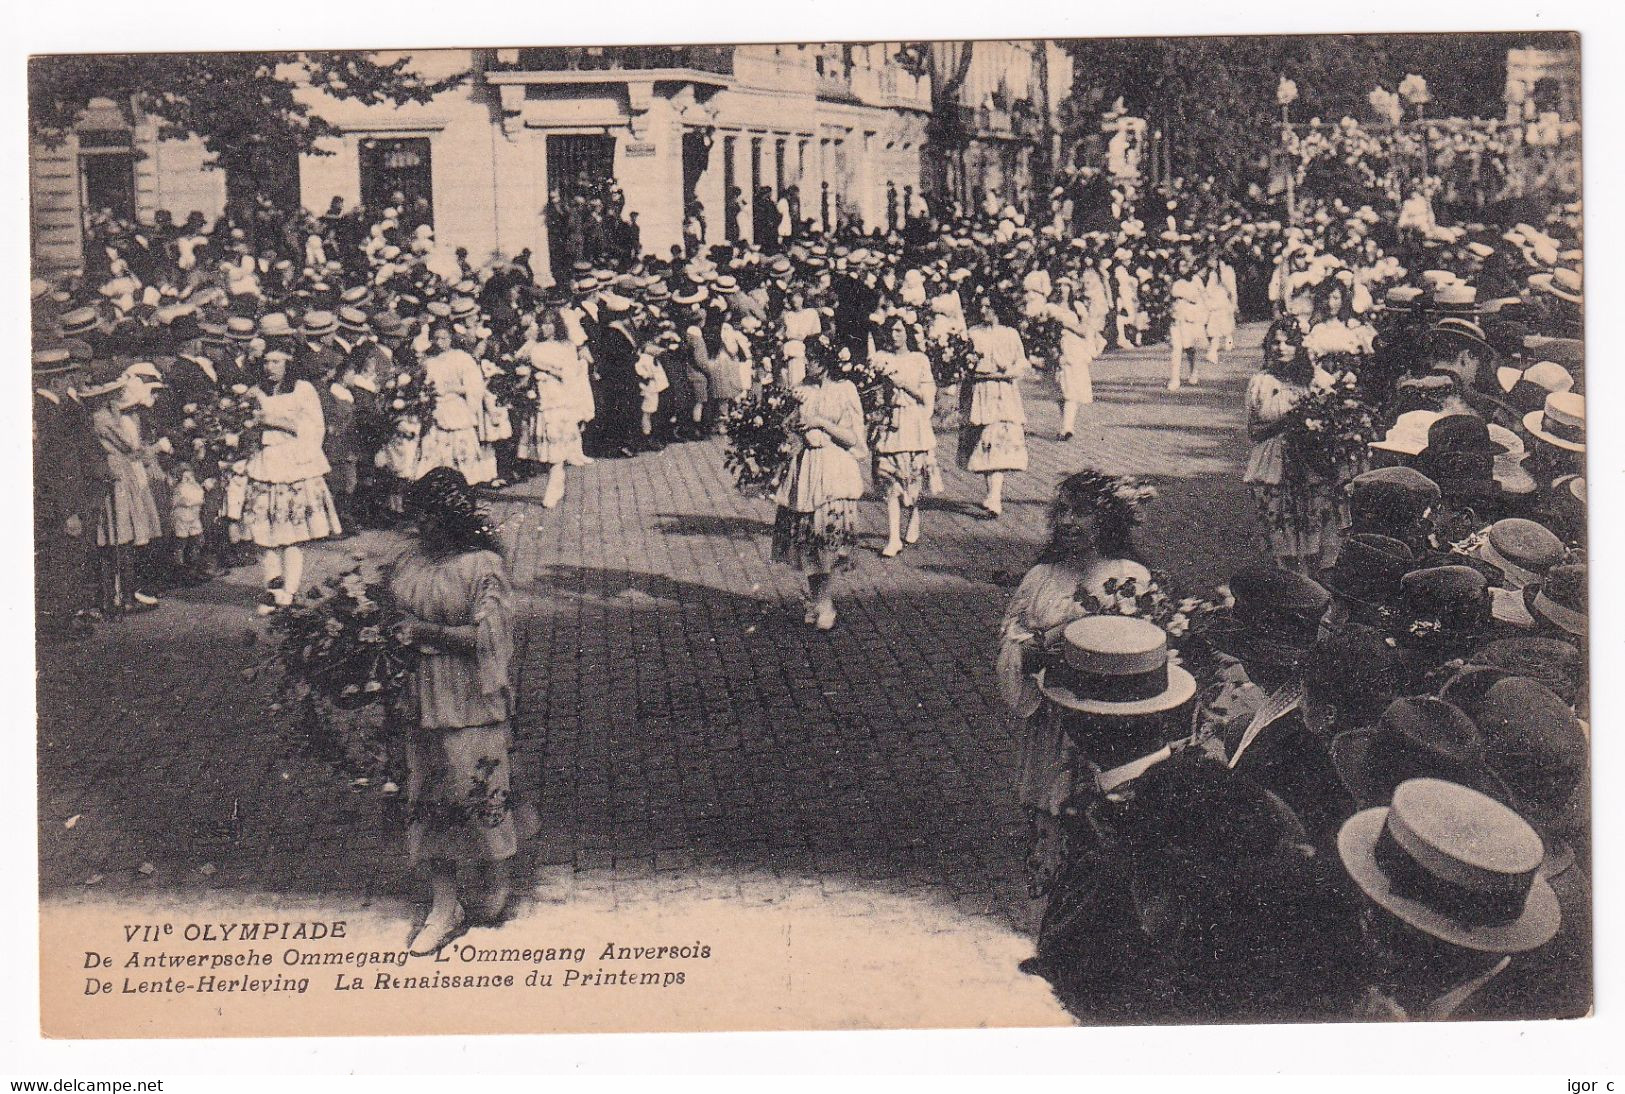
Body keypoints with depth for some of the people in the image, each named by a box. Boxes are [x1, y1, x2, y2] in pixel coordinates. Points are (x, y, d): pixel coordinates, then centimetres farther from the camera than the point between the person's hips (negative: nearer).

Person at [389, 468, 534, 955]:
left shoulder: (483, 566, -11)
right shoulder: (411, 558, 7)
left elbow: (487, 636, -17)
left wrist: (428, 633, -17)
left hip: (470, 700, -6)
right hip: (419, 695, 6)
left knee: (478, 787, 4)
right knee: (427, 793, 6)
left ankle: (496, 878, 29)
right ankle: (444, 906, 13)